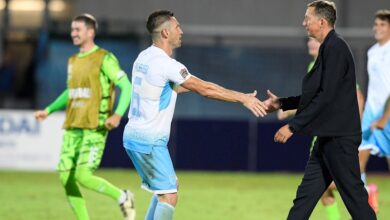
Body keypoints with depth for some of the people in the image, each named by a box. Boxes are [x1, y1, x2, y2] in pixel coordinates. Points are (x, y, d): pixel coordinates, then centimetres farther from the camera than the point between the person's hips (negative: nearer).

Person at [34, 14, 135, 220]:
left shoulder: (105, 59, -6)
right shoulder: (73, 61, 17)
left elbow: (127, 87, -10)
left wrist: (118, 114, -24)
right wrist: (48, 110, 23)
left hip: (94, 129, -7)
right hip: (72, 128, 7)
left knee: (83, 177, -18)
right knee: (66, 178, 0)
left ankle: (122, 197, 7)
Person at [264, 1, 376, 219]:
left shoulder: (335, 48, -15)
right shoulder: (329, 47, 15)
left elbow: (326, 95, -21)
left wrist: (293, 126, -19)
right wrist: (281, 103, 18)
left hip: (339, 136, -10)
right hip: (328, 136, 10)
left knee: (354, 195, -4)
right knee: (305, 195, 9)